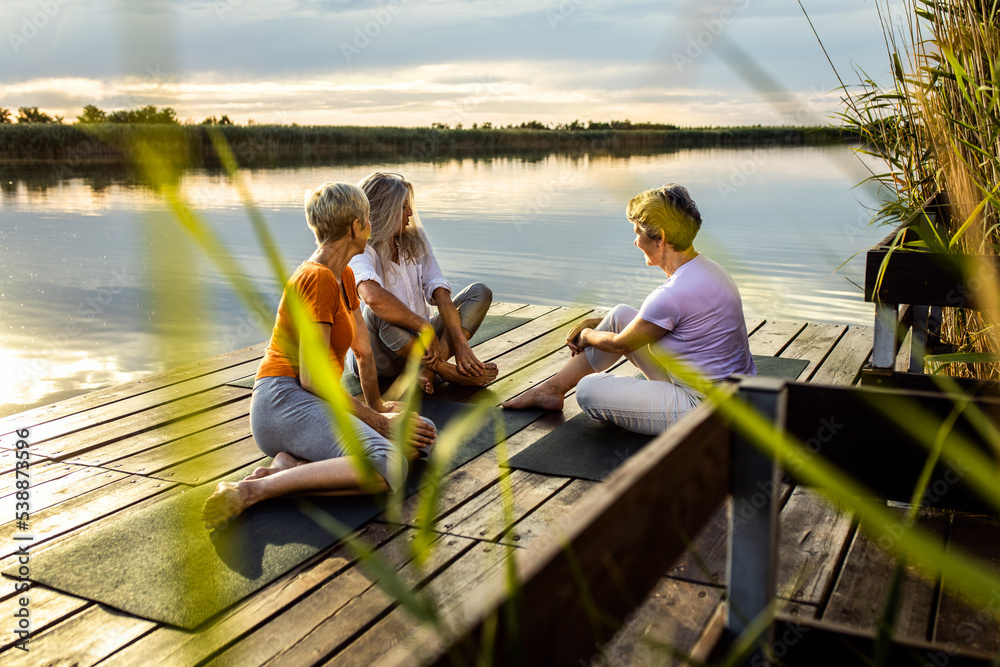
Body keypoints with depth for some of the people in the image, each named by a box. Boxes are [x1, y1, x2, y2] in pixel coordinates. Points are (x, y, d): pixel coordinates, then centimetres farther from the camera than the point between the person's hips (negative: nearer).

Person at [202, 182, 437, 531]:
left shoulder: (344, 276, 19)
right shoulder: (318, 279, -11)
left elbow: (363, 350, 28)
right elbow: (311, 377, -17)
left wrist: (376, 407, 31)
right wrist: (377, 420, -13)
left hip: (312, 404, 10)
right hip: (284, 401, -10)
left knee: (419, 437, -9)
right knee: (387, 467, -33)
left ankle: (291, 465, -13)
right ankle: (253, 490, -29)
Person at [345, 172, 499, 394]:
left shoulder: (414, 241, 6)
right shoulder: (361, 251, -15)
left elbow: (440, 293, -5)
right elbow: (373, 297, -38)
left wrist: (460, 342, -16)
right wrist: (425, 327, -33)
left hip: (418, 341, 7)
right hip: (377, 358, -6)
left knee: (480, 292, -3)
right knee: (378, 312, -37)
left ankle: (429, 367, -24)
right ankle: (446, 370, -22)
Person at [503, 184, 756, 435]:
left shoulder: (673, 295, -28)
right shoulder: (705, 268, 4)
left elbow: (620, 344, -11)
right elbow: (649, 319, 20)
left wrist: (587, 336, 9)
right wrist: (598, 323, 18)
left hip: (704, 410, -10)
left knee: (588, 390, -14)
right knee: (621, 314, 9)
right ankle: (553, 389, 17)